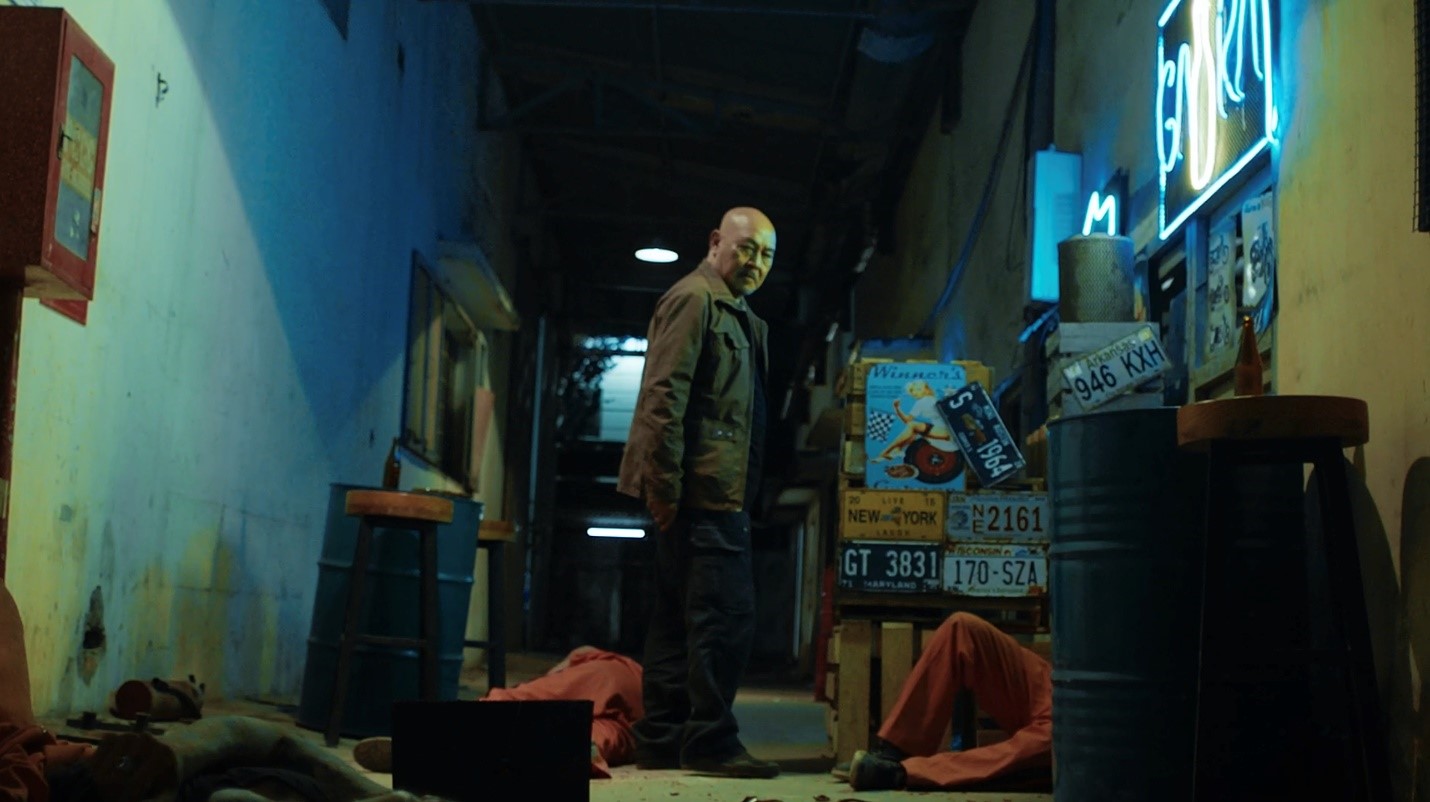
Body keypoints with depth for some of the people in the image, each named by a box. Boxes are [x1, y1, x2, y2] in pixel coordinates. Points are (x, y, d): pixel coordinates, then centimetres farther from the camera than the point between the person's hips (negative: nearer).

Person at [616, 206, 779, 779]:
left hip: (718, 493, 10)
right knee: (725, 615, -9)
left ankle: (661, 741, 16)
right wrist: (666, 486, -20)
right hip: (703, 490, -10)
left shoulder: (739, 317, 23)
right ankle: (710, 742, -4)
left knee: (678, 617, 11)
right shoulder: (694, 299, -7)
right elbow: (664, 397, -16)